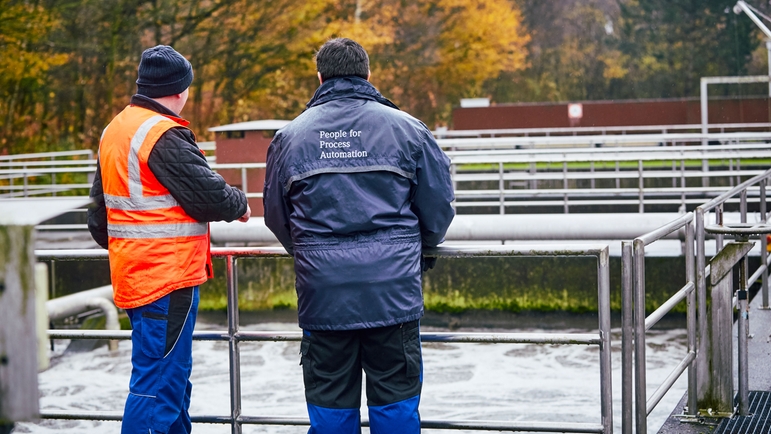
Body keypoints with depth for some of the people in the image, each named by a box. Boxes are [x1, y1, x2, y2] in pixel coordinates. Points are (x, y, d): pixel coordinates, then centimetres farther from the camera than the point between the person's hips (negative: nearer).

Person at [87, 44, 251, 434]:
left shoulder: (113, 131, 14)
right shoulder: (163, 135, -16)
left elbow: (99, 211, 22)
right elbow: (208, 195, -16)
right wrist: (240, 204, 3)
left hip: (133, 277, 10)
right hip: (168, 280, -10)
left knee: (173, 380, 19)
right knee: (159, 386, -8)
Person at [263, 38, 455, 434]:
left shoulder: (290, 135, 4)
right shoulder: (406, 128, 0)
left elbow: (276, 216, 13)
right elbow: (439, 205, 4)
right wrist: (420, 248, 23)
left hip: (322, 293, 1)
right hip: (393, 291, -1)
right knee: (395, 401, 7)